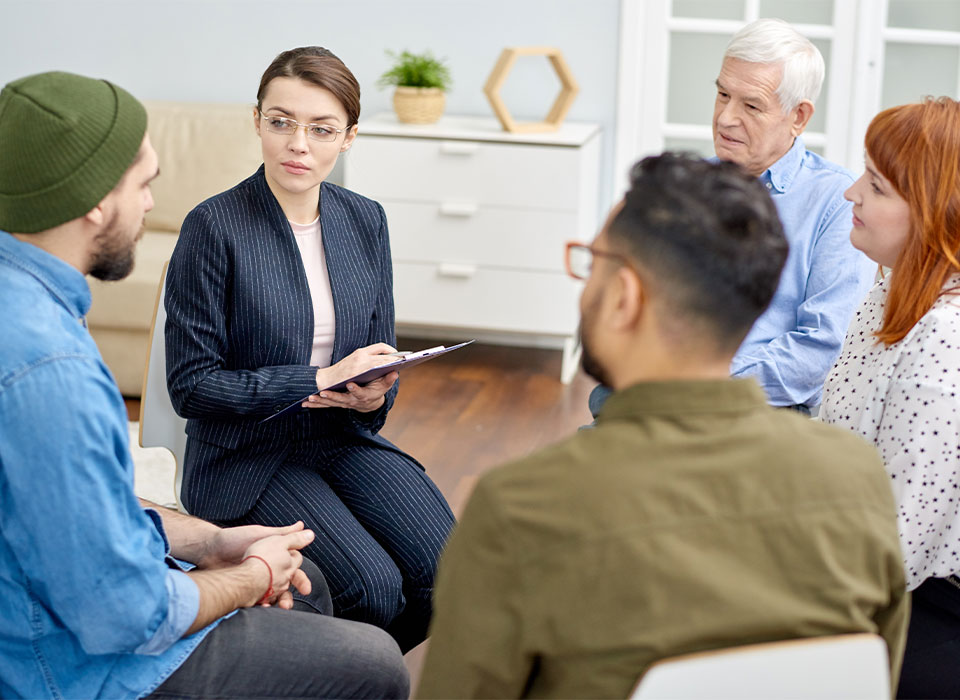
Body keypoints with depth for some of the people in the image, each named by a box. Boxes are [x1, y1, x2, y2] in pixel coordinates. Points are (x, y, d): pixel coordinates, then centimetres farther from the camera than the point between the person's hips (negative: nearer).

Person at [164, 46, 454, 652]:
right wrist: (322, 380, -18)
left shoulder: (365, 221, 6)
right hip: (248, 458, -5)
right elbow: (191, 385, -12)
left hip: (347, 443, 5)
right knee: (373, 588, -26)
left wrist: (374, 396, -12)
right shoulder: (215, 228, -12)